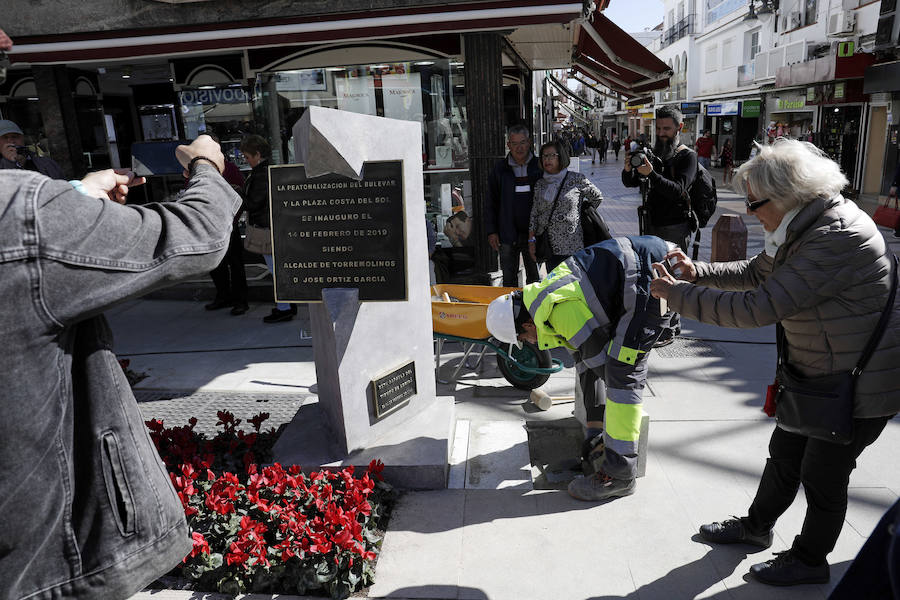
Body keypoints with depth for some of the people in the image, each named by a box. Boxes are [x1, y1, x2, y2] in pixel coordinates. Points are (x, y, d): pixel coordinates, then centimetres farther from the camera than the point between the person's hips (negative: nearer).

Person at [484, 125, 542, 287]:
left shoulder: (539, 166, 1)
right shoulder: (499, 169, 2)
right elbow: (490, 202, 5)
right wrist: (491, 231, -1)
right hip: (508, 234, 0)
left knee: (534, 275, 12)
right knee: (509, 277, 6)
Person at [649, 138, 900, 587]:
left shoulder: (838, 238, -32)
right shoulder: (803, 228, -1)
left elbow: (757, 308, -34)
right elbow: (755, 273, 15)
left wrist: (676, 293, -27)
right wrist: (697, 271, 0)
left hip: (862, 384, -9)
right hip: (818, 373, 9)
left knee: (822, 474, 9)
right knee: (785, 454, 21)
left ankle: (810, 559, 33)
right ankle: (757, 526, 43)